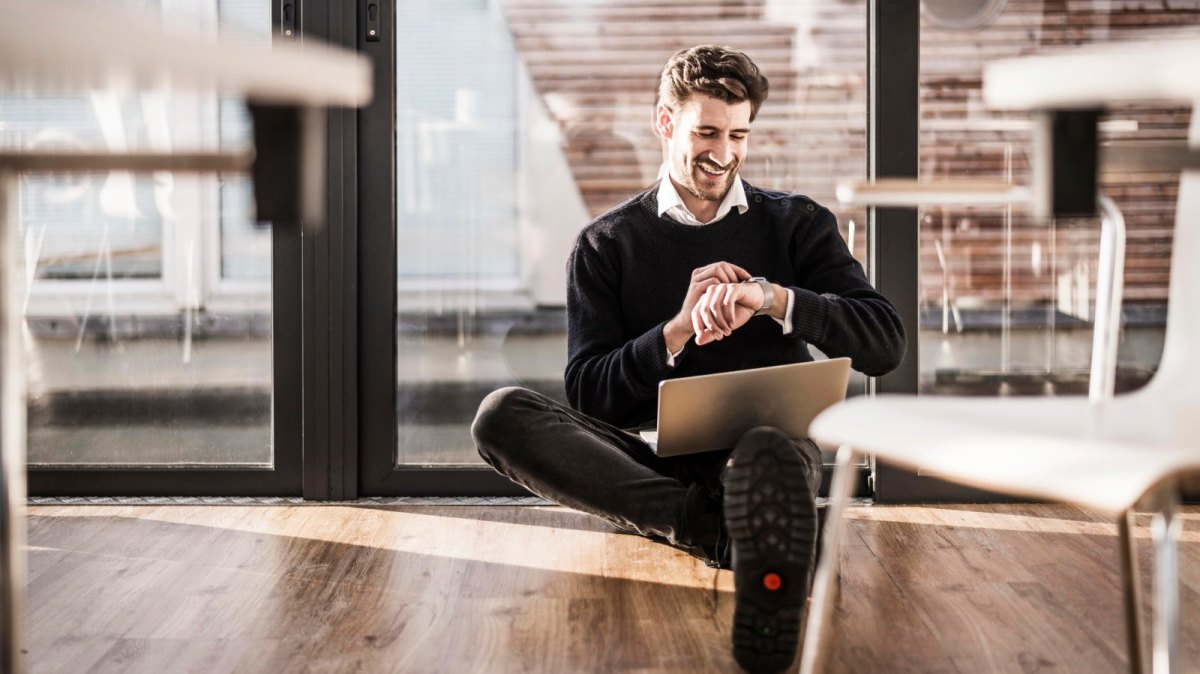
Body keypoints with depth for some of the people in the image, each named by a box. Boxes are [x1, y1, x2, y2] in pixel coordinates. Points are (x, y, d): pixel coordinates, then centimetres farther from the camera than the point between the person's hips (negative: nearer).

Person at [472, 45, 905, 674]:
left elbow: (885, 344, 3)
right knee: (500, 414, -27)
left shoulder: (798, 224, 15)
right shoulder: (605, 244, 14)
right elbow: (588, 394, 6)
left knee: (769, 455, -40)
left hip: (771, 439, -2)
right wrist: (678, 329, -10)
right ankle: (723, 526, -37)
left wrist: (773, 299, -13)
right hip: (654, 460, 2)